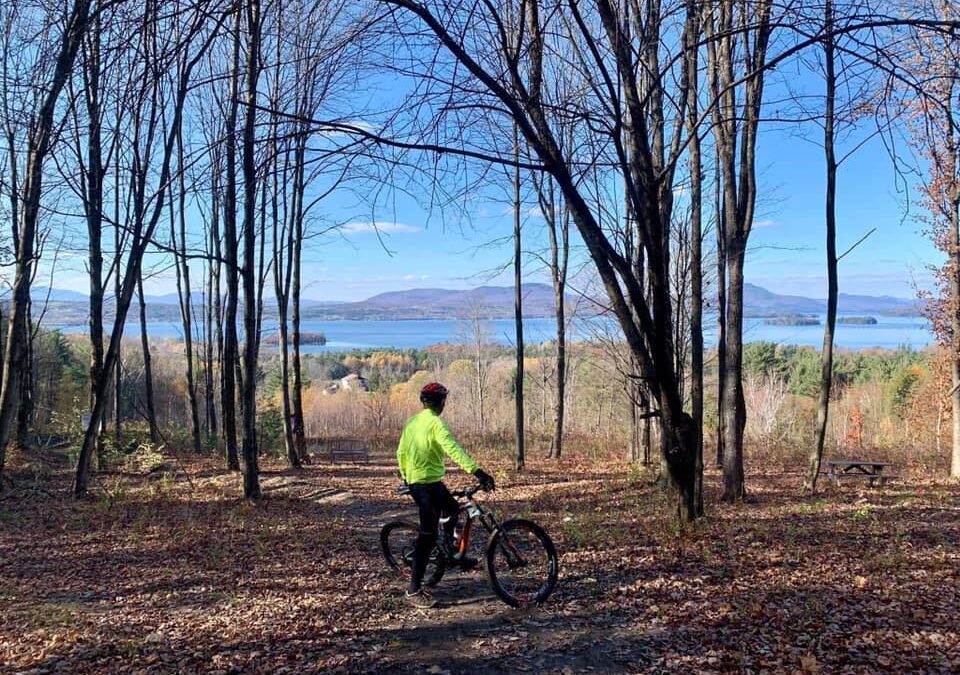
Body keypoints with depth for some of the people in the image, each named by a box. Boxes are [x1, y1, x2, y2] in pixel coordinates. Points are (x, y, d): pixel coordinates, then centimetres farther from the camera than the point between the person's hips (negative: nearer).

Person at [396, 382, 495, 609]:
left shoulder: (412, 422, 9)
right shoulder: (436, 423, -17)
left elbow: (401, 452, 15)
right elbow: (453, 449, -30)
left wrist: (406, 476, 30)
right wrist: (477, 471, -37)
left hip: (414, 481, 9)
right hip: (429, 483, -9)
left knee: (452, 509, 29)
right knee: (428, 535, -4)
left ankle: (451, 553, 37)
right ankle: (414, 590, 0)